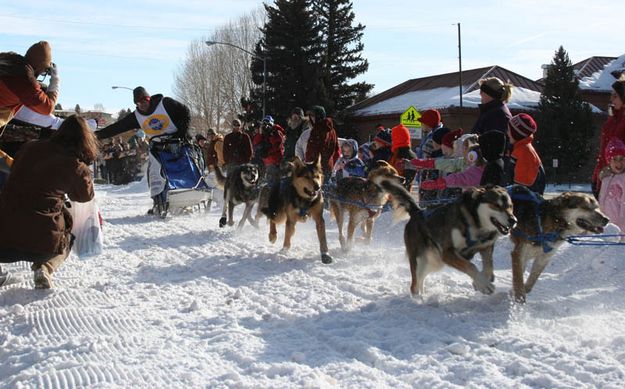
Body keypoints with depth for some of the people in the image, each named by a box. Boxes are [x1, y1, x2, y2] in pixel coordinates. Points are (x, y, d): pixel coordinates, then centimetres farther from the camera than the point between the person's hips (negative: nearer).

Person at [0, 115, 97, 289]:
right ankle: (45, 268, 1)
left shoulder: (29, 148, 7)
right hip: (43, 240, -2)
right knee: (66, 240, 33)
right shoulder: (76, 166, -3)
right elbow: (85, 195, 16)